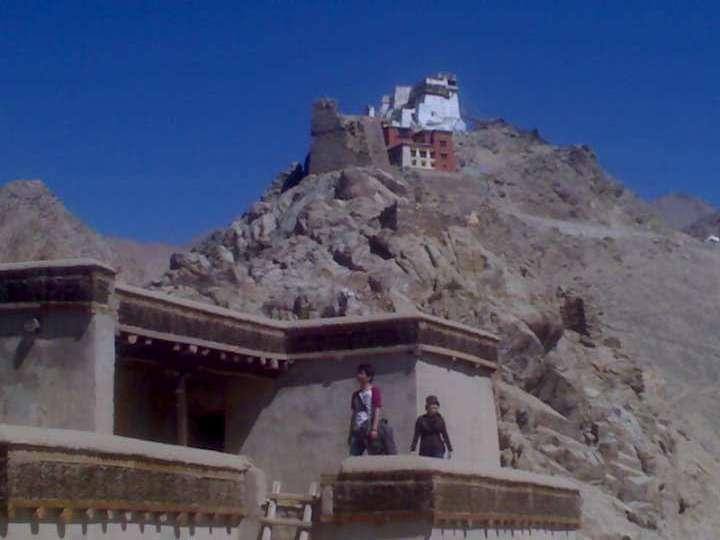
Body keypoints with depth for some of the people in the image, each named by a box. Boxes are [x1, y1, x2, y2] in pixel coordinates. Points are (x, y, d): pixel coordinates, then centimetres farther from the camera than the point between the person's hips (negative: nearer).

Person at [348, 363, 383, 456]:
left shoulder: (374, 391, 2)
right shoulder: (356, 394, 20)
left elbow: (377, 411, -5)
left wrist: (374, 429, -15)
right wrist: (350, 433, 17)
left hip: (369, 430, -6)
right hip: (357, 431, 6)